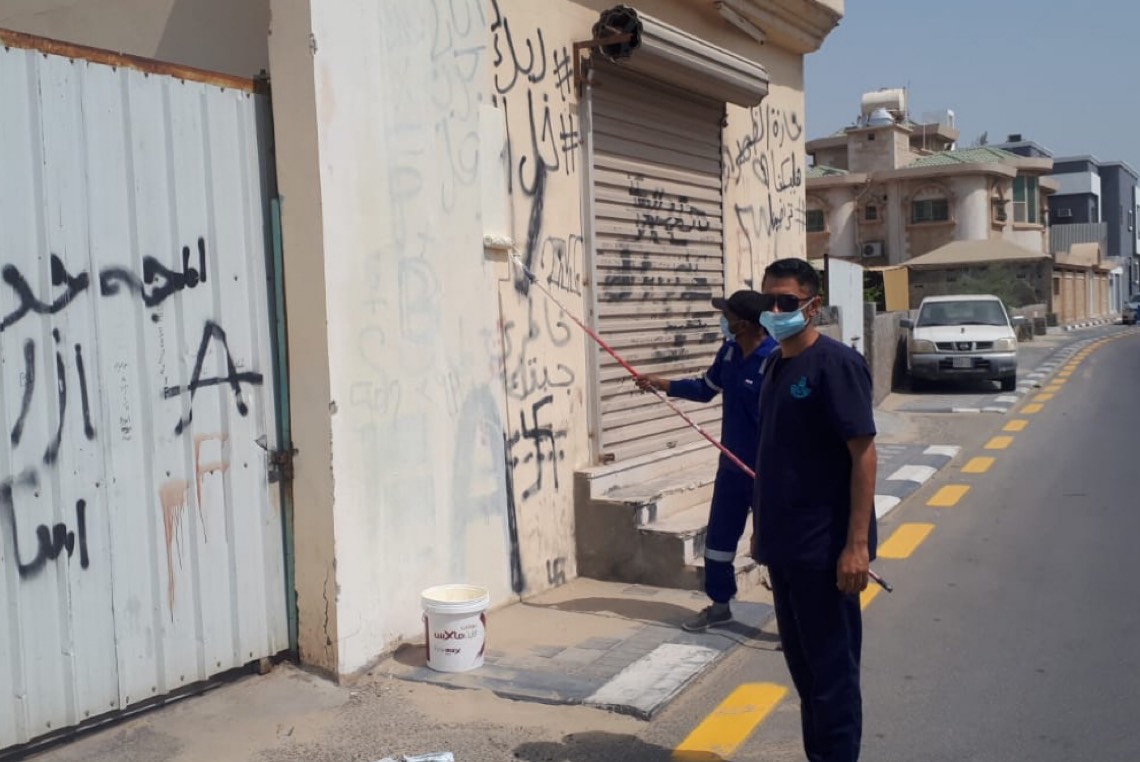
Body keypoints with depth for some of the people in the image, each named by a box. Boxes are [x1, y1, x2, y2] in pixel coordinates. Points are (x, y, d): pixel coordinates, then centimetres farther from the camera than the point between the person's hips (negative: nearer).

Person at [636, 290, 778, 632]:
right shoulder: (729, 352, 2)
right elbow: (706, 388, 19)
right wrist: (661, 384, 12)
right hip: (732, 465, 8)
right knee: (718, 538, 17)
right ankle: (720, 605, 34)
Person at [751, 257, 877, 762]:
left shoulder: (836, 364, -14)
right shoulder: (774, 365, 10)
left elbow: (863, 453, -17)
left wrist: (858, 544, -21)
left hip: (824, 548, -8)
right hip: (784, 544, 8)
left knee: (831, 668, 4)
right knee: (802, 663, 18)